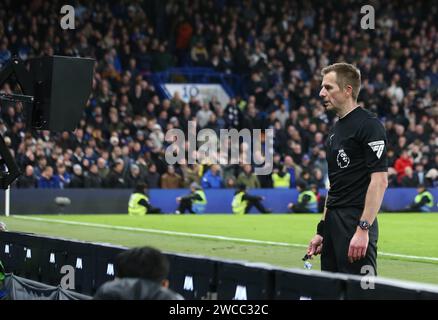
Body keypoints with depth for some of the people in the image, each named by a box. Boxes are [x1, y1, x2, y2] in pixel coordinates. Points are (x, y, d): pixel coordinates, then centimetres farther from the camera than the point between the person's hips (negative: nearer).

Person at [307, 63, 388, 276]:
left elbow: (380, 180, -17)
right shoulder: (336, 129, 18)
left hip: (356, 224, -9)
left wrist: (363, 229, -23)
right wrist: (322, 231, 19)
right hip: (333, 225, 9)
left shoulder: (369, 125, -10)